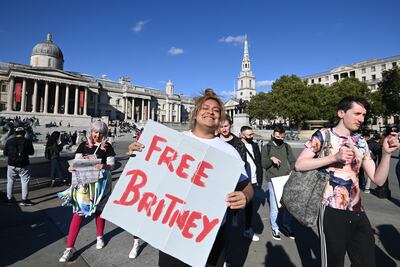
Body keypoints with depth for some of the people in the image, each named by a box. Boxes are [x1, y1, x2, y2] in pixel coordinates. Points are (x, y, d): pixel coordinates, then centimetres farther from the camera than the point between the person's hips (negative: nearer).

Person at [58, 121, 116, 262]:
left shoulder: (107, 147, -1)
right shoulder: (83, 145, 4)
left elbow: (112, 164, -6)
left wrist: (104, 166, -27)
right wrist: (72, 167, -23)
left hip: (101, 183, 0)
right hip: (85, 182, 1)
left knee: (99, 210, 14)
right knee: (78, 212, -2)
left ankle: (99, 237, 37)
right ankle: (69, 248, 10)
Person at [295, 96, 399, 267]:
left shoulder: (360, 142, 11)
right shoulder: (323, 135, -6)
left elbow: (378, 180, 8)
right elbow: (299, 165, -15)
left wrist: (386, 153, -5)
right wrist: (334, 157, -21)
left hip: (358, 212, 6)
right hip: (332, 211, -6)